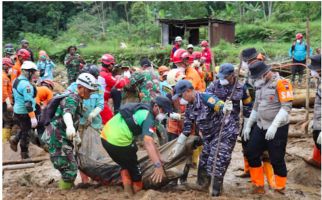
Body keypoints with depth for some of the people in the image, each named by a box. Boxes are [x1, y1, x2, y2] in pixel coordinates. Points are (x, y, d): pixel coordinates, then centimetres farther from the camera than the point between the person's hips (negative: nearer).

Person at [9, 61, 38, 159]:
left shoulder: (16, 81, 5)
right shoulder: (26, 84, -25)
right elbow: (28, 103, -28)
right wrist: (33, 117, -25)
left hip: (17, 111, 8)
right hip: (25, 113, -8)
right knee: (26, 133, 7)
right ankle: (24, 154, 19)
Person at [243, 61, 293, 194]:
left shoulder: (281, 83, -14)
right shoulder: (259, 85, 11)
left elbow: (286, 107, -22)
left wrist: (274, 126, -29)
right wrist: (248, 125, 17)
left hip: (278, 128, -8)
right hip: (260, 126, 8)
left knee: (276, 159, 0)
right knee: (251, 153, 7)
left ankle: (280, 189, 19)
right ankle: (258, 186, 20)